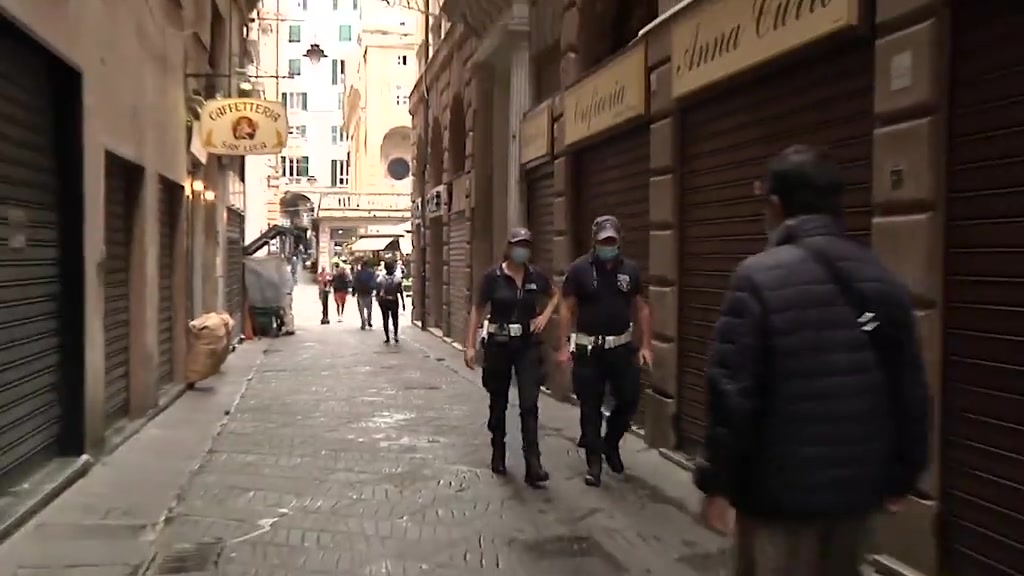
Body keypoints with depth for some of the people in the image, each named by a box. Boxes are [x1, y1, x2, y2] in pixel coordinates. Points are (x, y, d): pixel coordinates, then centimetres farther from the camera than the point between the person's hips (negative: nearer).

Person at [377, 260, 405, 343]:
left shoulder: (380, 279, -9)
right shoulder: (397, 279, -10)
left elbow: (378, 291, -5)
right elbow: (400, 292, -8)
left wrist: (378, 299, 13)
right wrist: (403, 303, 0)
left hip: (383, 301, 0)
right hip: (394, 301, 0)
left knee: (385, 319, 8)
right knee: (395, 319, 16)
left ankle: (387, 338, 8)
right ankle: (395, 336, 8)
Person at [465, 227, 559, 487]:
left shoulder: (536, 276, 0)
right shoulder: (492, 277, -8)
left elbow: (556, 295, 20)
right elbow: (477, 310, -3)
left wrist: (545, 315, 3)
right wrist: (470, 345, -7)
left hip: (528, 345, 1)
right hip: (499, 344, -1)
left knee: (529, 404, -7)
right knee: (498, 403, 12)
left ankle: (533, 464, -7)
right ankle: (498, 455, 30)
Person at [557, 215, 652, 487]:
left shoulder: (631, 269, 2)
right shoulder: (579, 269, -6)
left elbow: (642, 308, 7)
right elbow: (567, 309, -4)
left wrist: (645, 345, 1)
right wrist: (564, 346, -10)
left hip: (622, 347, 3)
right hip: (588, 349, -2)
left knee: (630, 399, 4)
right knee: (590, 407, 4)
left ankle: (610, 443, 31)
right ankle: (594, 462, 17)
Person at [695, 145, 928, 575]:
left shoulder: (758, 278, -15)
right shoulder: (882, 280, 4)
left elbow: (732, 392, -18)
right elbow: (911, 392, 7)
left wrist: (717, 481, -8)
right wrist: (902, 475, 17)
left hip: (780, 489, -6)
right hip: (856, 485, 6)